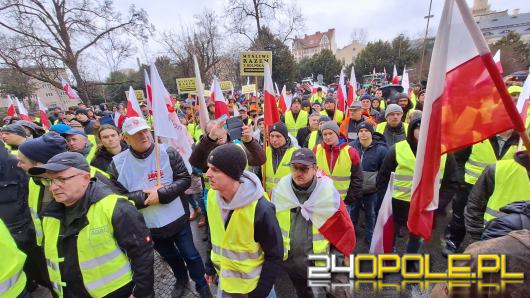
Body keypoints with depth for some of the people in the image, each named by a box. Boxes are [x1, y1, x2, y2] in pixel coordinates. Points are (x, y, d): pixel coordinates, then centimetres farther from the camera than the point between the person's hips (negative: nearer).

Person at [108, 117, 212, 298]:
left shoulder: (168, 152, -14)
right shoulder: (117, 164, -9)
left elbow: (185, 179, -14)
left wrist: (161, 194, -25)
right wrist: (145, 196, -22)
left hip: (177, 219, -2)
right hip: (148, 225, 3)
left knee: (191, 255, 14)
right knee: (169, 256, 26)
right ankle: (181, 279, 54)